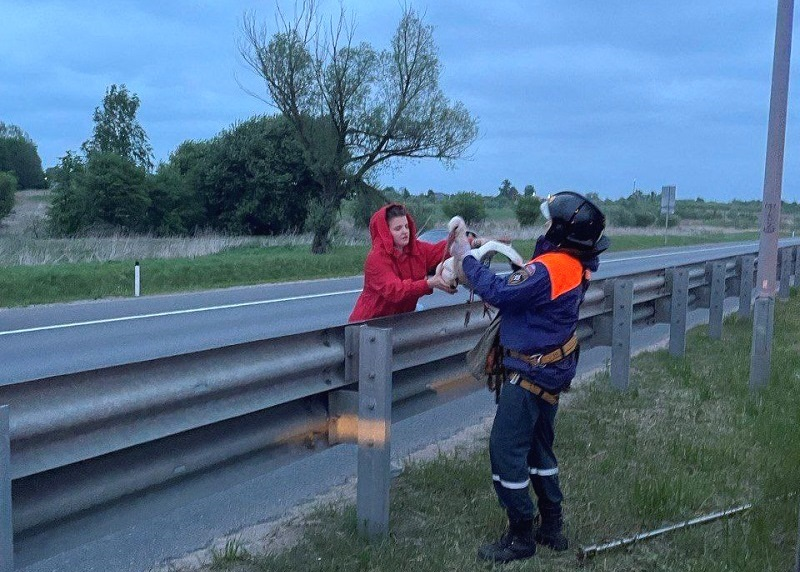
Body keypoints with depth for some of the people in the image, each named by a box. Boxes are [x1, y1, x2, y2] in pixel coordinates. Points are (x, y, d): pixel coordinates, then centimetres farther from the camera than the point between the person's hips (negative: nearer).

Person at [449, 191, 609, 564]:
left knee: (505, 448, -2)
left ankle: (521, 537, 7)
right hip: (553, 369, 10)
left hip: (531, 373, -10)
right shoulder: (575, 263, 3)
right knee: (538, 447, 20)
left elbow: (498, 293, -22)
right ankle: (552, 528, 29)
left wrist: (466, 258, -12)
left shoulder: (547, 270, -26)